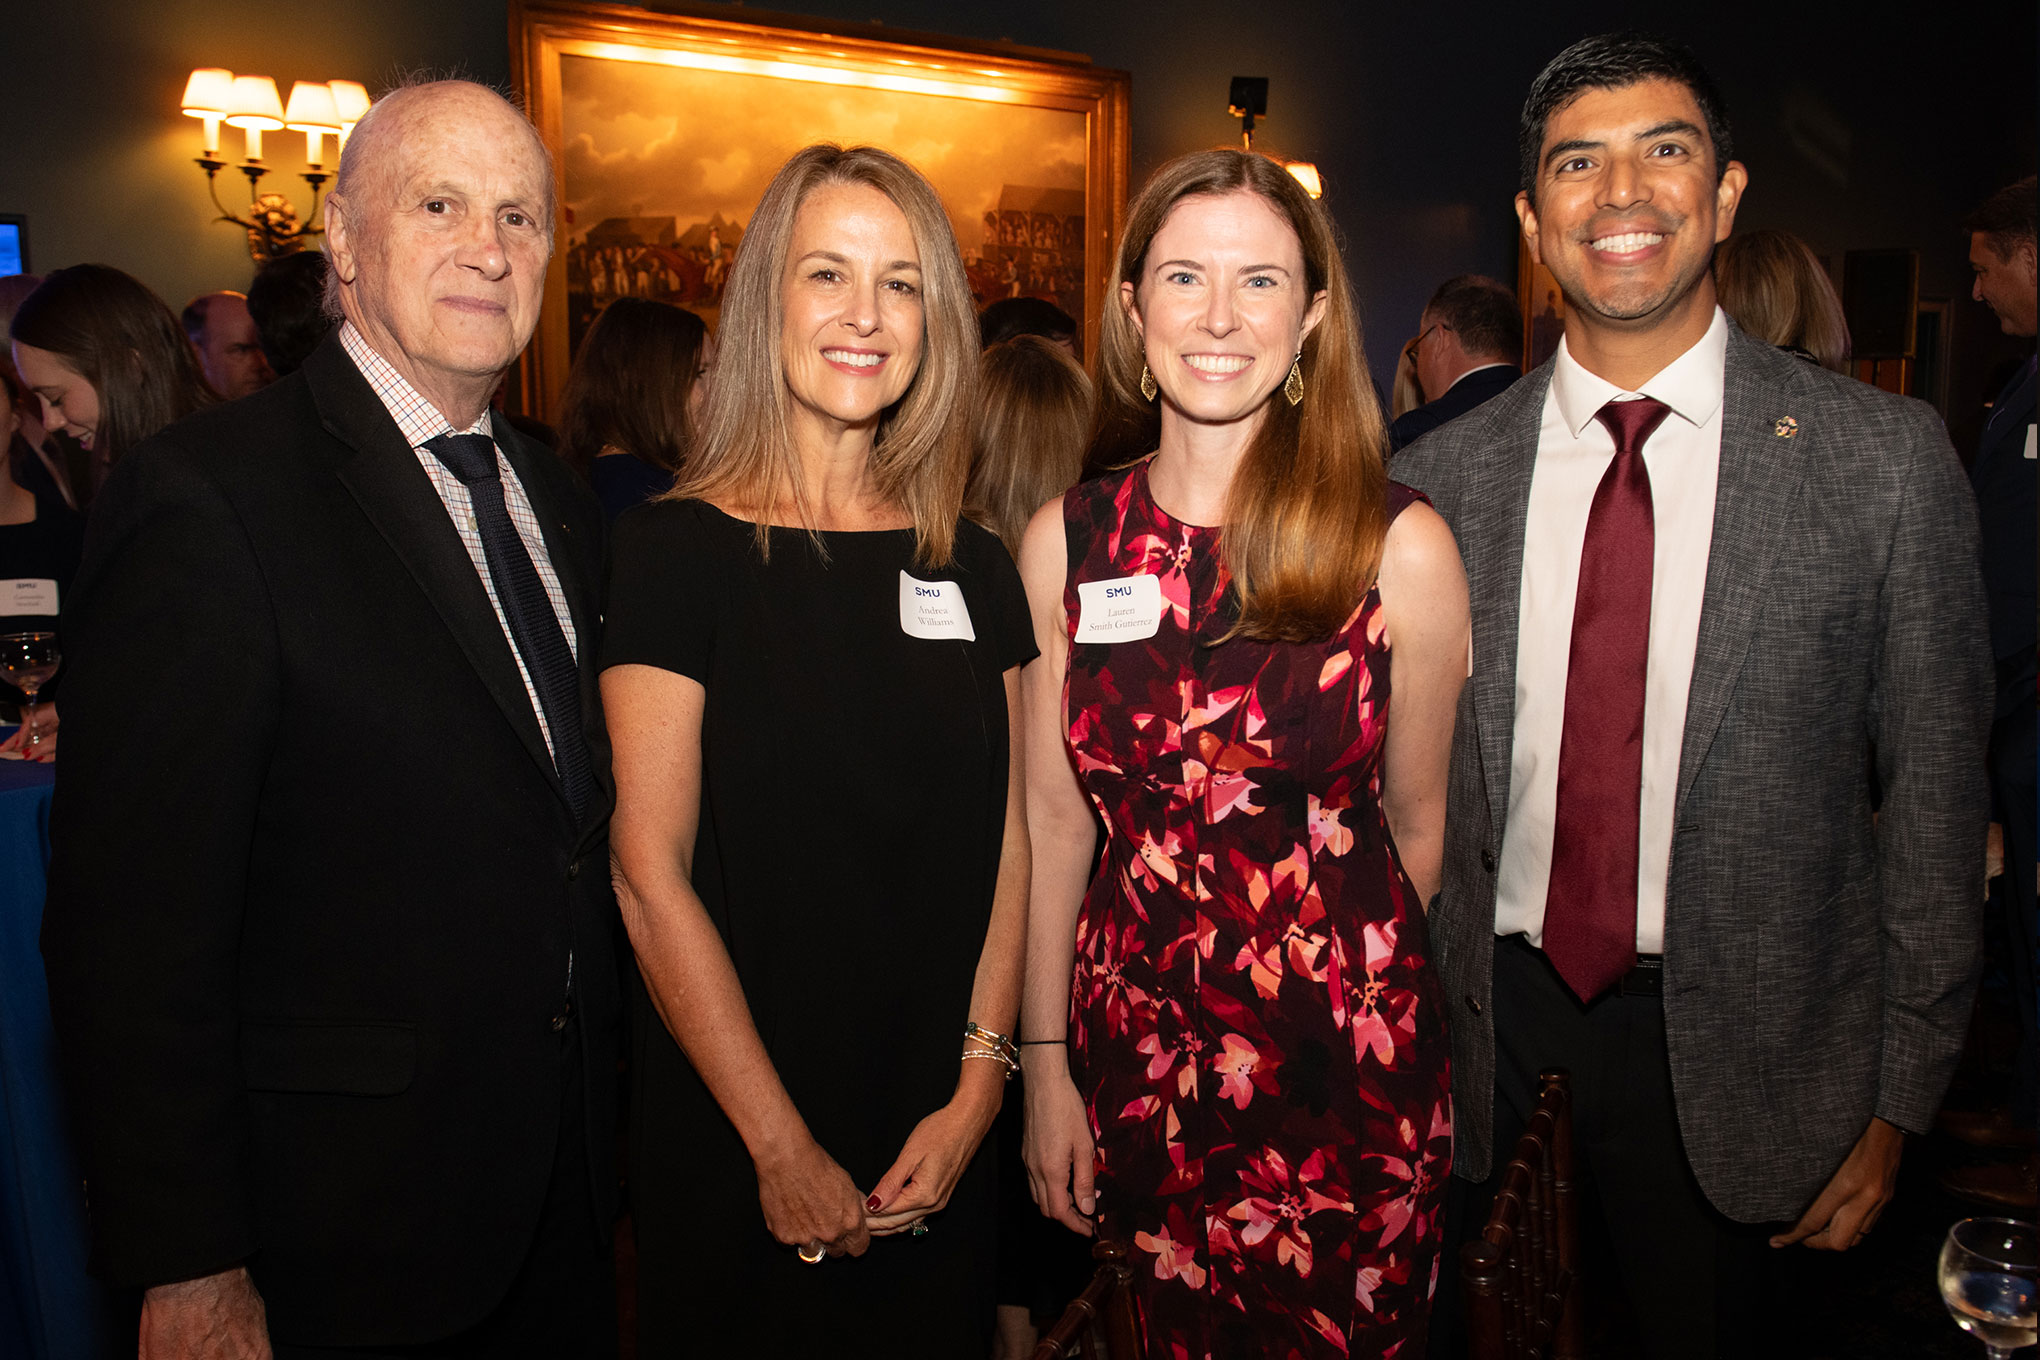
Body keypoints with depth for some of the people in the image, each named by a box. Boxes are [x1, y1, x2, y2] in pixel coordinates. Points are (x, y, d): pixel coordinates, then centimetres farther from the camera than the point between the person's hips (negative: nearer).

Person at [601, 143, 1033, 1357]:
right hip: (731, 1144, -3)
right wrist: (783, 1150, -13)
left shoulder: (974, 567, 4)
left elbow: (1007, 845, 3)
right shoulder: (676, 551, -9)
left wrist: (978, 1088, -7)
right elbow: (652, 875, -12)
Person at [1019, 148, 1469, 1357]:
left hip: (1348, 1066, -1)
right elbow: (1056, 815, 1)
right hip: (1137, 1045, 2)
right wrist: (1046, 1064, 2)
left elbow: (1414, 823, 2)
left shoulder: (1402, 549, -10)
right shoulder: (1064, 545, -3)